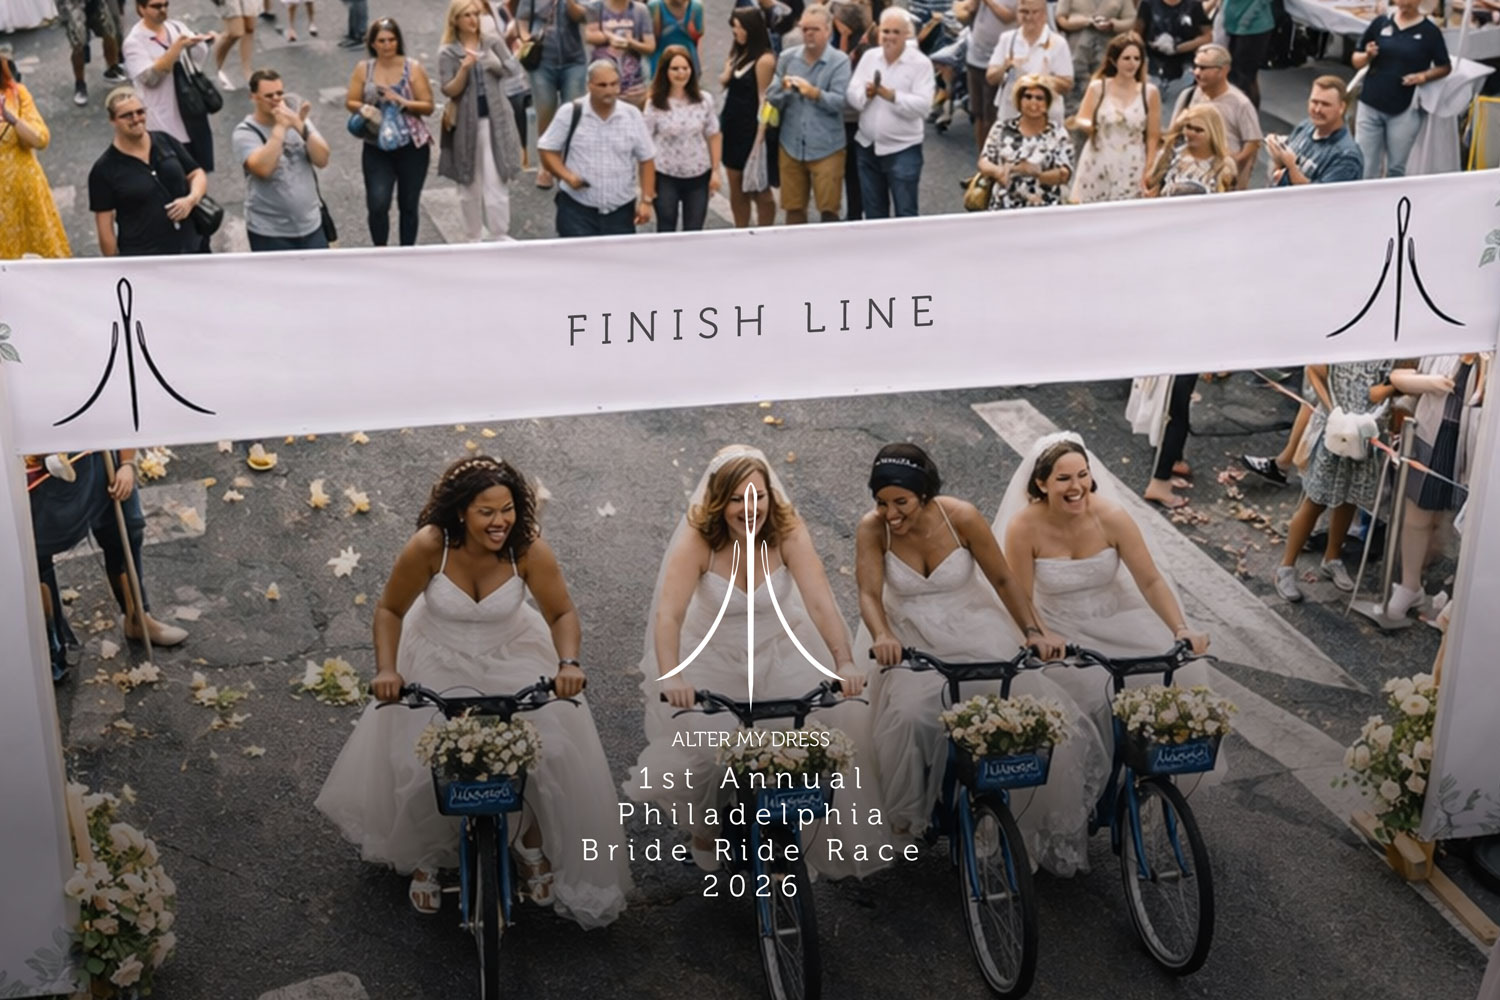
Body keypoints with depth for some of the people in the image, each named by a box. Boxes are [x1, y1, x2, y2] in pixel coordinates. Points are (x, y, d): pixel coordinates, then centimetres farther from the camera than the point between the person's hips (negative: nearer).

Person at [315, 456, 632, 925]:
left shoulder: (528, 548, -25)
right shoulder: (429, 546, -28)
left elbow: (563, 614, -16)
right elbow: (390, 610, -13)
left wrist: (568, 663, -34)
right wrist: (387, 669, -26)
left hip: (513, 660, 1)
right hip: (440, 663, -1)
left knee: (550, 755, -12)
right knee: (422, 767, -6)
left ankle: (534, 844, 20)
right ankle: (425, 857, 28)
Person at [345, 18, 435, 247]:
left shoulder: (413, 68, -3)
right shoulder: (363, 68, 2)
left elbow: (428, 106, -5)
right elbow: (350, 102, 7)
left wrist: (401, 101, -20)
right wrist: (364, 108, -15)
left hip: (412, 146, 0)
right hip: (376, 148, 1)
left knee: (409, 204, 10)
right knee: (377, 204, -10)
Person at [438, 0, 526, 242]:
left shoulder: (494, 42, 4)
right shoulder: (447, 53, 0)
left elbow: (513, 71, -2)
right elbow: (448, 90, -6)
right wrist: (464, 69, -21)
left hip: (495, 120, 0)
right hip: (465, 124, 0)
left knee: (497, 182, -3)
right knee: (469, 185, 8)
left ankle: (500, 235, 4)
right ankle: (473, 237, 19)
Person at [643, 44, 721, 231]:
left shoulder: (704, 101, -1)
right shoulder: (655, 104, -8)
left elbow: (714, 137, 5)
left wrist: (715, 171, 0)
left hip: (698, 175, 2)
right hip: (665, 177, -2)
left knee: (694, 232, 8)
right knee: (666, 231, 6)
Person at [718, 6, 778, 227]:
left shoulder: (764, 59, -15)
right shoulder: (738, 52, 10)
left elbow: (764, 100, -16)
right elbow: (724, 83, 18)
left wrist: (760, 137, -19)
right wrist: (727, 72, -4)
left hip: (751, 130, -8)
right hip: (731, 126, 8)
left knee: (758, 190, 2)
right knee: (737, 190, 12)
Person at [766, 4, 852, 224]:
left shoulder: (839, 61, -5)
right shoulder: (787, 57, 6)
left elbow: (840, 102, -15)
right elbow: (771, 99, 5)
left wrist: (814, 92, -32)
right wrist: (783, 88, -17)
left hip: (826, 148, -3)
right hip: (791, 145, 3)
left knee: (828, 209, 1)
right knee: (793, 208, 10)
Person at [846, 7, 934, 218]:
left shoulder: (921, 63, -7)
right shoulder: (869, 57, 6)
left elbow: (923, 105, -18)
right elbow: (852, 96, 0)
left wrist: (891, 95, -28)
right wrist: (866, 93, -22)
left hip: (903, 149, -5)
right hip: (867, 147, 5)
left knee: (905, 214, 1)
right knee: (873, 212, 16)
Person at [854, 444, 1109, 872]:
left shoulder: (962, 517, -17)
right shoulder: (872, 530, -15)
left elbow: (1003, 580, -8)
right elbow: (870, 594, -23)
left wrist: (1034, 632, -19)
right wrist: (882, 636, -44)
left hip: (972, 627, 0)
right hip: (910, 636, 0)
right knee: (907, 715, -29)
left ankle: (1053, 831, 7)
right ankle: (904, 820, -2)